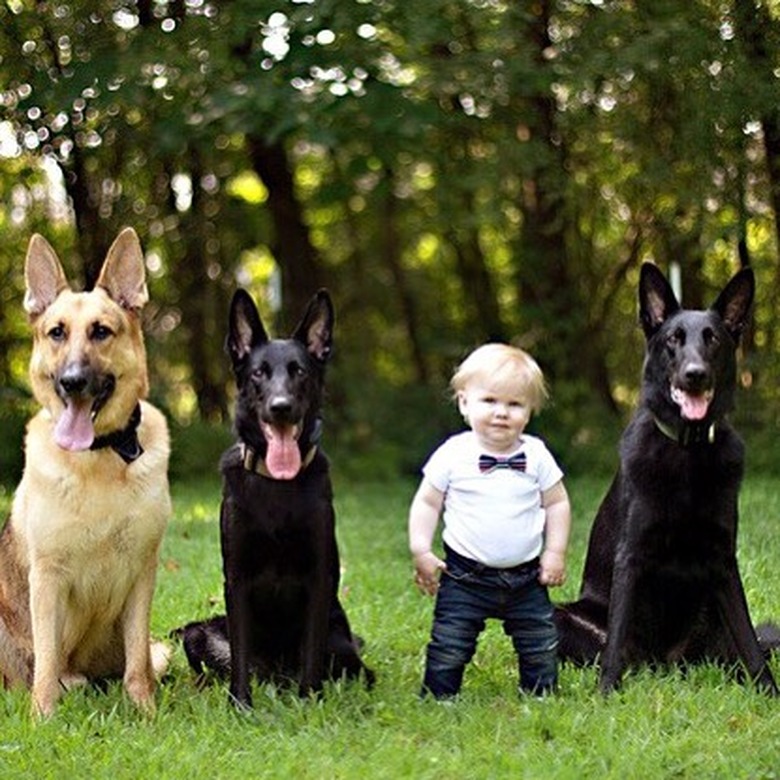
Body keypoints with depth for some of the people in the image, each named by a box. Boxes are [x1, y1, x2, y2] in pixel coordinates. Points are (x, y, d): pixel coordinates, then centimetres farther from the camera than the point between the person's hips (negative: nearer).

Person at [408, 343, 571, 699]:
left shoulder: (536, 455, 0)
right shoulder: (453, 454, -6)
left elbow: (557, 504, 9)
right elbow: (427, 503, 0)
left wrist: (555, 552, 2)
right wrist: (421, 552, -7)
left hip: (525, 576, 2)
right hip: (465, 576, -2)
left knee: (541, 649, 9)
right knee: (449, 648, -3)